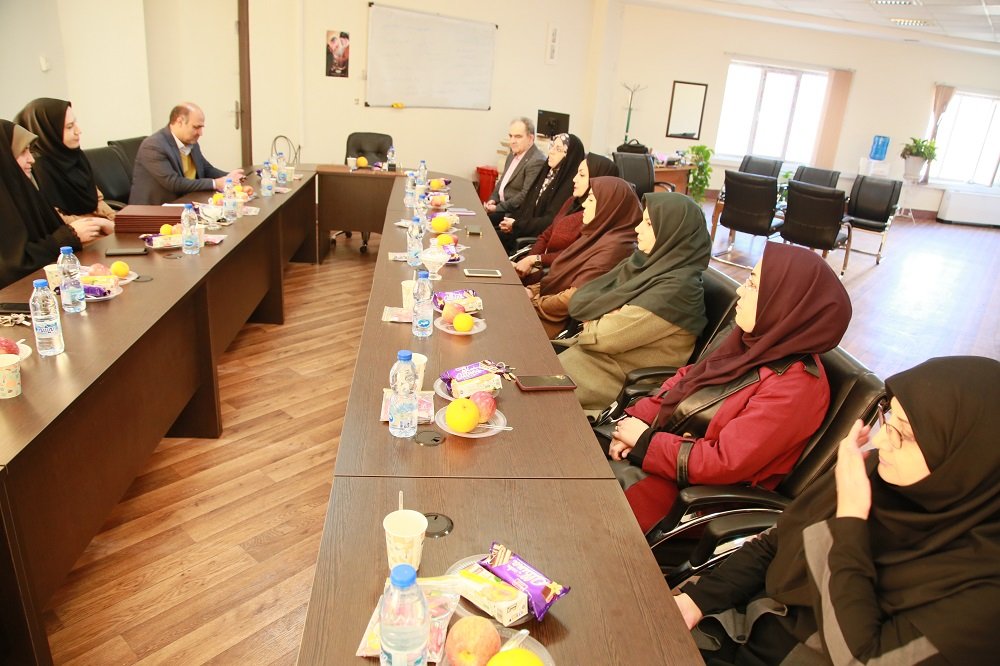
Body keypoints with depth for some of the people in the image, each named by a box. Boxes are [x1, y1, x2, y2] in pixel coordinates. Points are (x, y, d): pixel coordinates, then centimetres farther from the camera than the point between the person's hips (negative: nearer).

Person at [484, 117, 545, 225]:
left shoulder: (537, 161, -19)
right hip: (500, 203, 9)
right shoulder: (513, 153, 11)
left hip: (515, 212, -9)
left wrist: (498, 207, -20)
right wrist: (493, 199, 2)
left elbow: (526, 195, -23)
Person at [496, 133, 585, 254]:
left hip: (540, 236, -8)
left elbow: (551, 221, -21)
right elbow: (528, 203, 13)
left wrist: (516, 225, -16)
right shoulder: (548, 172, 12)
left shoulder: (570, 184, -16)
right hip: (527, 227, 8)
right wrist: (512, 221, -4)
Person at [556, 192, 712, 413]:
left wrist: (589, 326, -1)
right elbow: (578, 301, 3)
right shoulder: (645, 262, 6)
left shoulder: (678, 286, -20)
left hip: (618, 375, -7)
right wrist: (613, 317, -15)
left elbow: (607, 336, -21)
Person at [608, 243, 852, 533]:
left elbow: (724, 463, -26)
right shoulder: (756, 342, -2)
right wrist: (638, 419, -6)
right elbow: (687, 377, 7)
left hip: (696, 489, -7)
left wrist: (645, 442, -18)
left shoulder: (794, 388, -26)